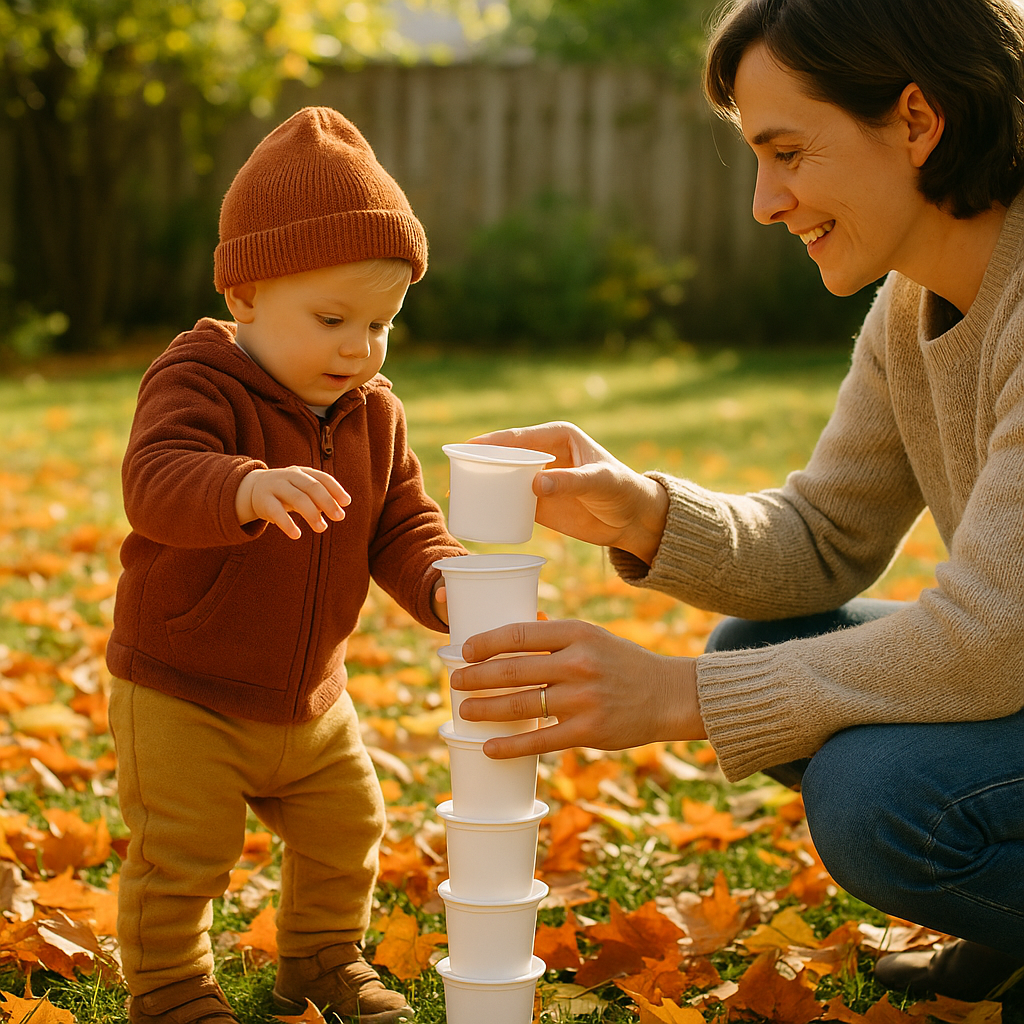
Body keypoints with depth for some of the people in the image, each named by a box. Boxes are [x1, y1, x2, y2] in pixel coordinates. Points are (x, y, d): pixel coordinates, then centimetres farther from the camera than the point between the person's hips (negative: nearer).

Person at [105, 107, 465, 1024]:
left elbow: (402, 526, 1)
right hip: (180, 695, -6)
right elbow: (156, 482, -39)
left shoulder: (375, 414, 0)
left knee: (347, 834, 18)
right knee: (180, 856, -3)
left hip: (311, 699, 6)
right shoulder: (198, 385, -21)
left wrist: (445, 586, -22)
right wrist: (250, 489, -60)